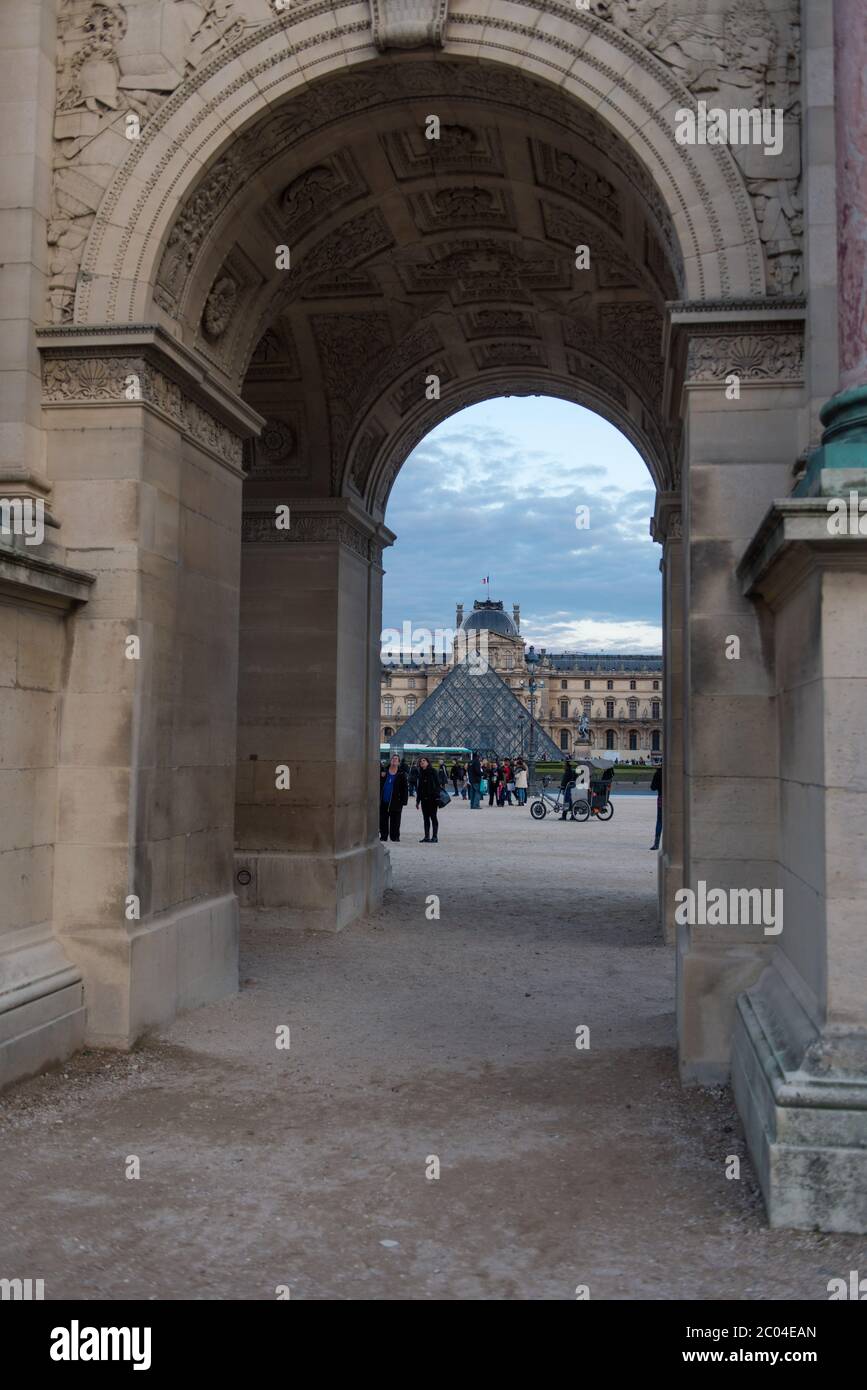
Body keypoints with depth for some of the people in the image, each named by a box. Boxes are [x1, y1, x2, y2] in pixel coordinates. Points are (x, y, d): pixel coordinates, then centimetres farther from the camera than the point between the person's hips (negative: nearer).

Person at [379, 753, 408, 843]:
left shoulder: (401, 774, 1)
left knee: (395, 822, 1)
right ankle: (383, 836, 16)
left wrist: (403, 801, -5)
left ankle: (395, 837, 9)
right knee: (383, 821, 7)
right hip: (383, 802, 2)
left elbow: (405, 788, 1)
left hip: (395, 802, -2)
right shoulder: (384, 771, 7)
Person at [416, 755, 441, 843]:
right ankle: (427, 837, 11)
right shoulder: (421, 773, 12)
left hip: (432, 798, -6)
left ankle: (434, 837, 1)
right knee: (426, 818, 7)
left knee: (433, 817, -3)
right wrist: (418, 801, 14)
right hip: (424, 799, 6)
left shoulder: (433, 771, -5)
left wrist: (437, 798, -17)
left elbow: (437, 785, -9)